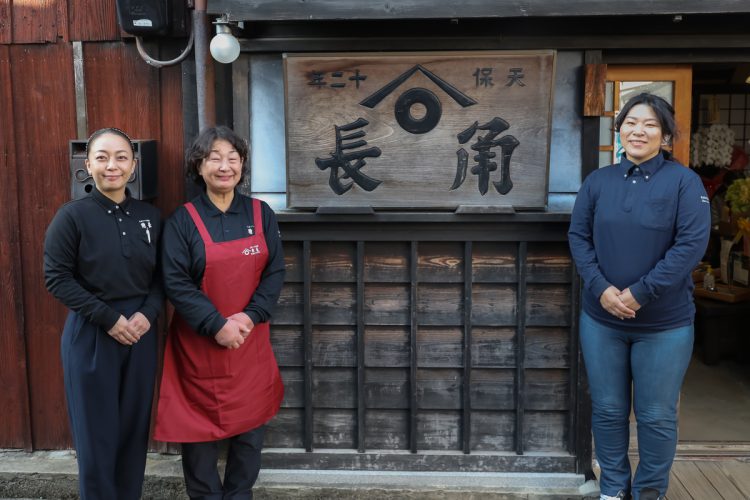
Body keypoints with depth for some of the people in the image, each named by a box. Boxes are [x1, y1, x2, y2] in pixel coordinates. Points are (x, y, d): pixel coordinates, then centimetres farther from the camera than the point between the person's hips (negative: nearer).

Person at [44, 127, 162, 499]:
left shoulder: (149, 216, 4)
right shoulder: (73, 215, -8)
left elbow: (160, 275, 8)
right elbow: (56, 277, -10)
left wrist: (149, 313, -10)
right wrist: (108, 318, -15)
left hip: (141, 333, 4)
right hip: (90, 335, -3)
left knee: (135, 429, 12)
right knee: (97, 434, 6)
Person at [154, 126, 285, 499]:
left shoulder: (261, 214, 3)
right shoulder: (182, 220, -6)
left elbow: (275, 272, 0)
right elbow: (175, 282, -11)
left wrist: (250, 317, -14)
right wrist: (217, 325, -19)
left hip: (250, 339, 3)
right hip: (199, 342, -2)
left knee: (250, 425, 11)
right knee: (199, 426, 6)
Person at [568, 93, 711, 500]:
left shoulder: (684, 181, -6)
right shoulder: (598, 181, 4)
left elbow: (692, 243, -14)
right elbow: (578, 237, 2)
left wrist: (640, 293, -19)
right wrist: (601, 288, -14)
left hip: (665, 323, -3)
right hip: (600, 319, 3)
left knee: (656, 416, 10)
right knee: (607, 410, 14)